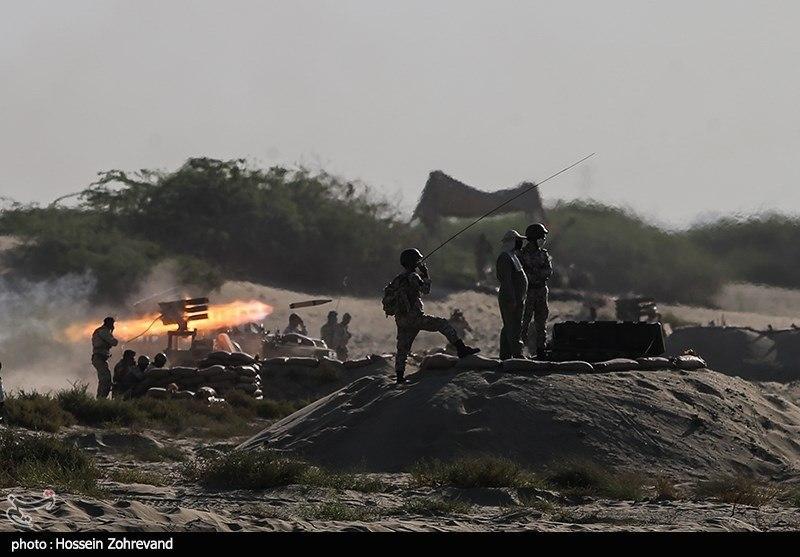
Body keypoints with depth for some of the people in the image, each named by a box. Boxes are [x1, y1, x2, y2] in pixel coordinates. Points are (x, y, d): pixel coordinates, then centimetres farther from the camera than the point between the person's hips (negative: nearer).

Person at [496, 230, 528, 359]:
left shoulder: (513, 256, 18)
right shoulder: (504, 258, -15)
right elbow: (506, 280, -21)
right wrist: (512, 299, -24)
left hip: (516, 299, 11)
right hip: (509, 300, -11)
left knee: (509, 328, 11)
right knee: (514, 327, -11)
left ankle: (505, 356, 14)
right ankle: (517, 355, -12)